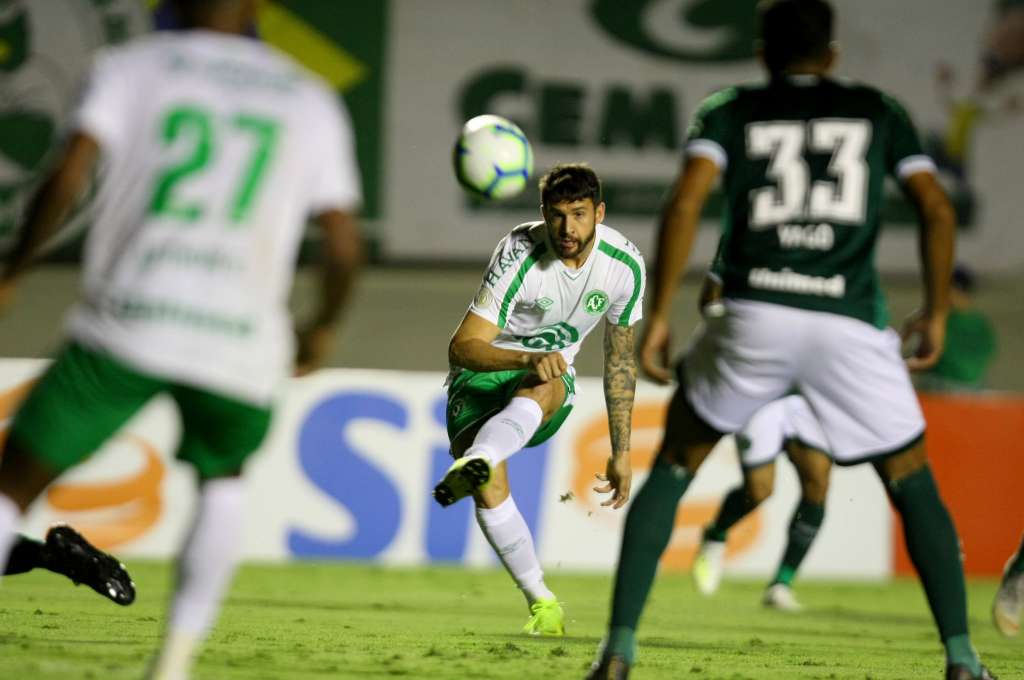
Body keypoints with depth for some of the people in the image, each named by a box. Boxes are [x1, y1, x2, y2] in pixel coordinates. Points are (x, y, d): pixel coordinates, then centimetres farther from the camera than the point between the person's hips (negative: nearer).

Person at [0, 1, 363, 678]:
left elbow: (69, 175, -6)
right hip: (239, 343, 2)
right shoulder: (310, 101, 14)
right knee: (224, 478, 32)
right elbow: (344, 242, 9)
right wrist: (323, 328, 27)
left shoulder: (133, 67, 8)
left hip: (126, 324, -2)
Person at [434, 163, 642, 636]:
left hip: (550, 378, 2)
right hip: (483, 372, -2)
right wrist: (527, 359, -46)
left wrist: (621, 453, 7)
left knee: (544, 390, -38)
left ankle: (476, 463, -64)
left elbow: (620, 361, 7)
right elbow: (461, 347, -27)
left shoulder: (625, 265, -8)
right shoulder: (519, 255, -22)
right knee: (490, 490, -28)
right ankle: (541, 602, -12)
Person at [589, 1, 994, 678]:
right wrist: (936, 311, 18)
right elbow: (937, 209, 9)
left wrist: (659, 315, 0)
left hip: (753, 317, 0)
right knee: (915, 490, 15)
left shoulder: (730, 111, 15)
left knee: (670, 472, 17)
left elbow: (686, 201, -2)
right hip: (852, 321, 0)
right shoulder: (877, 110, 19)